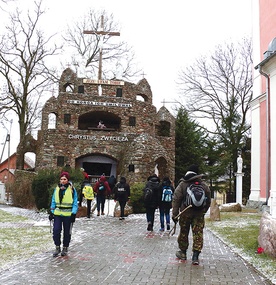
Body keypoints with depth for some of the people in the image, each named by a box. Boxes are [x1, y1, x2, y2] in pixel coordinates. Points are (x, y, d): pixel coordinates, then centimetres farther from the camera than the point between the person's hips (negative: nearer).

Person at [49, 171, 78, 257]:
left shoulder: (72, 190, -4)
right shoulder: (57, 189, 7)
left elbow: (75, 203, -2)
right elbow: (53, 201, 14)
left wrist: (73, 214, -8)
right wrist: (51, 212, 8)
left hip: (68, 214, -2)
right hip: (57, 214, 2)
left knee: (67, 232, 8)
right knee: (56, 231, -7)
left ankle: (65, 248, 23)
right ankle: (57, 247, 11)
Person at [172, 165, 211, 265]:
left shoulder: (182, 184, -4)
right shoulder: (204, 185, 4)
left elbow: (176, 200, -7)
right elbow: (208, 200, 12)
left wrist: (175, 214, -3)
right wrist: (204, 211, 25)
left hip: (185, 213, -1)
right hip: (199, 214, 1)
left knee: (183, 232, 15)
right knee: (198, 233, 1)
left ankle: (183, 252, 29)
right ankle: (195, 256, -6)